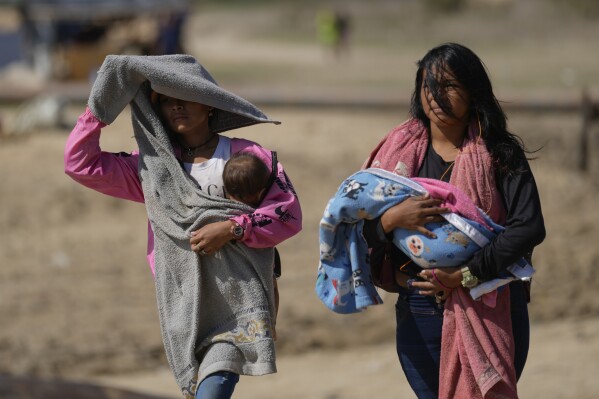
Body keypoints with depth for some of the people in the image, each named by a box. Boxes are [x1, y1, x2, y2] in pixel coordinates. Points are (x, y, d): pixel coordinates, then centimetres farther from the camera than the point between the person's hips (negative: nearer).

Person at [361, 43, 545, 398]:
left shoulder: (500, 154, -2)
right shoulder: (400, 152, 5)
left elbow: (529, 226, -13)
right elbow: (357, 232, 3)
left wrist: (468, 275, -19)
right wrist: (390, 219, -18)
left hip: (490, 312, -2)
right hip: (420, 313, 2)